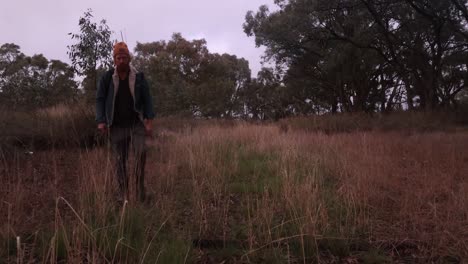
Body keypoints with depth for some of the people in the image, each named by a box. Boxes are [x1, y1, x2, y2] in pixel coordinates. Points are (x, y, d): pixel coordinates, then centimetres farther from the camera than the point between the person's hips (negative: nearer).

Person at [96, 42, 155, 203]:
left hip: (136, 123, 0)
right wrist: (101, 121, -10)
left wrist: (149, 121, -9)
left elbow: (147, 99, 0)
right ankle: (123, 194, 14)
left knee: (141, 152, -20)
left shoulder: (138, 76, -1)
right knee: (120, 160, 3)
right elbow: (100, 99, 1)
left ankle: (140, 186, -4)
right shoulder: (107, 77, -1)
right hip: (117, 126, 1)